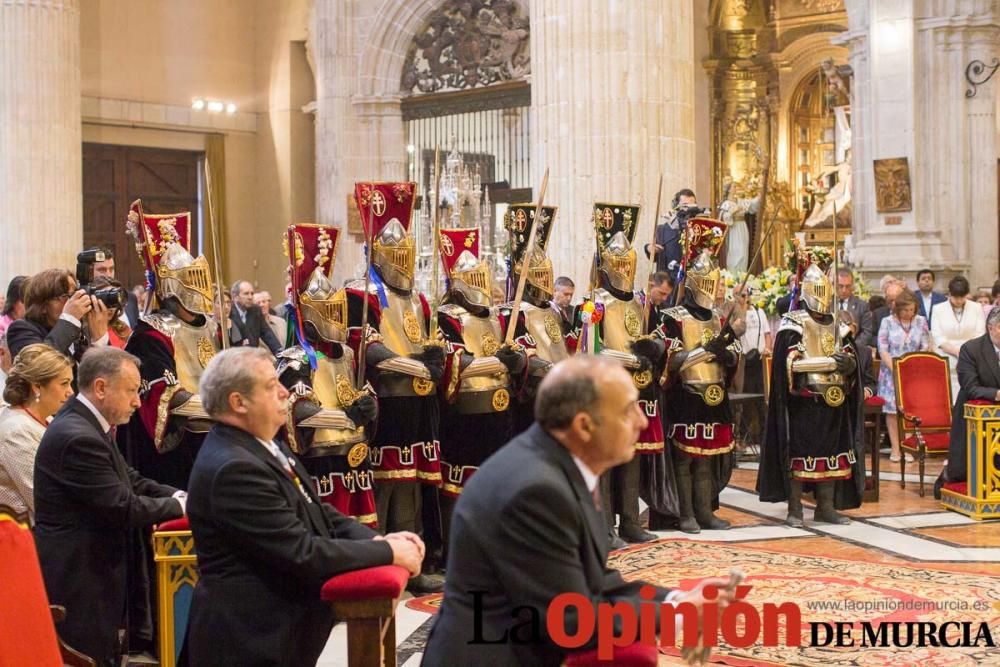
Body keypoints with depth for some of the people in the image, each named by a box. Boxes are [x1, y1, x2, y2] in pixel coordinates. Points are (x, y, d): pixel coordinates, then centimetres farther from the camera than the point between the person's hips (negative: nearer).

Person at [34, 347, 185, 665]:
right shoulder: (77, 437, -24)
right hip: (78, 581, -10)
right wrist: (179, 505, -10)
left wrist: (180, 495, -4)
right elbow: (123, 507, -22)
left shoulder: (86, 424, 8)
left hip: (91, 570, 10)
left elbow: (131, 482, 11)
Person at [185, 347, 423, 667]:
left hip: (282, 627, 9)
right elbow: (302, 553, -25)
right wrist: (387, 552, -16)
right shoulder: (233, 468, -24)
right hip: (251, 640, -9)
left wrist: (377, 539, -5)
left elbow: (317, 514, 12)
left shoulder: (265, 444, 6)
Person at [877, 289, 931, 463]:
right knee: (892, 410, -2)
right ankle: (895, 448, 2)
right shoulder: (888, 322, 1)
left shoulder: (921, 322, 6)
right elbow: (883, 349, -3)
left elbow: (926, 347, 6)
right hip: (892, 372, -1)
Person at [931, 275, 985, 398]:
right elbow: (938, 338, -3)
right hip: (946, 364, -1)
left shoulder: (977, 309, 7)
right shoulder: (938, 309, 4)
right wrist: (959, 352, -15)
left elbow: (980, 337, 2)